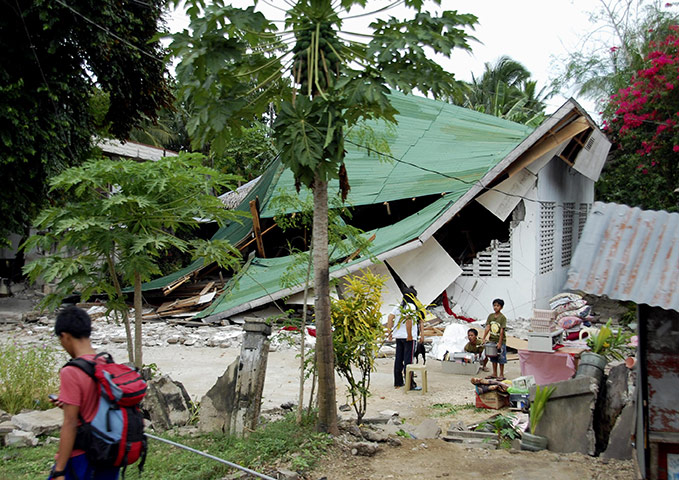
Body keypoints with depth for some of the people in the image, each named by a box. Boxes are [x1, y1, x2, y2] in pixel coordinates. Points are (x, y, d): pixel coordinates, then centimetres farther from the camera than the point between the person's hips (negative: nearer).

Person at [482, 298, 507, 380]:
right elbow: (487, 328, 0)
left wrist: (499, 343, -18)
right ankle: (494, 374, 22)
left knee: (501, 358, 2)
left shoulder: (503, 318, -12)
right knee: (493, 358, 13)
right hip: (492, 340, 5)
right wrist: (484, 338, -7)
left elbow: (502, 331, -15)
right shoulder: (490, 316, 3)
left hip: (500, 341, -5)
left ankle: (501, 375, 10)